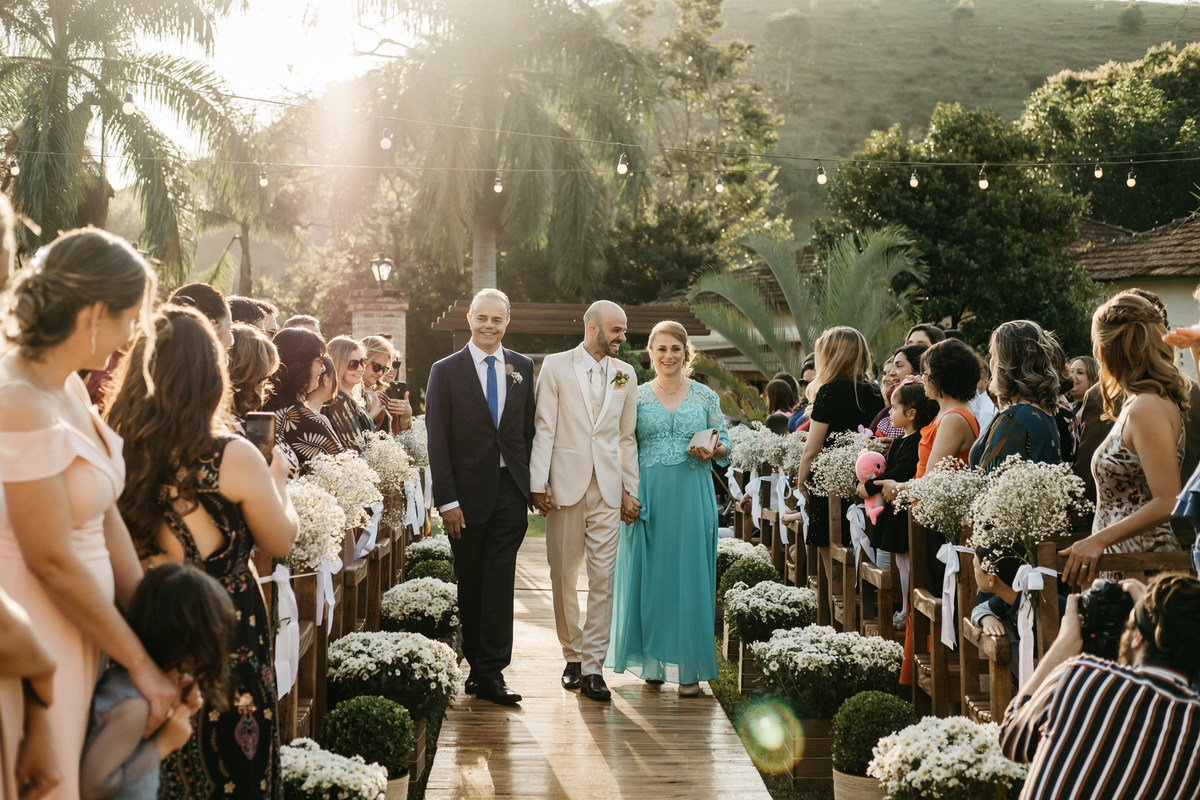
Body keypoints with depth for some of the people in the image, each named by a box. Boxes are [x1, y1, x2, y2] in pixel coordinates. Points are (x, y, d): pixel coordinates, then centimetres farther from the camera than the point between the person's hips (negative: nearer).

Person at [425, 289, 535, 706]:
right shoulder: (446, 371, 0)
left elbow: (529, 430, 11)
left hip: (510, 490, 1)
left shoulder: (522, 368, 9)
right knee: (470, 583, 8)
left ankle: (491, 673, -2)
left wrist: (531, 483, 2)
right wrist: (447, 500, -10)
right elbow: (437, 440, -3)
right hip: (468, 492, -1)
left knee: (500, 580, -4)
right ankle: (476, 665, 18)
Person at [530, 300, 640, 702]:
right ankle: (573, 656, 22)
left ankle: (592, 668, 0)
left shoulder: (626, 374, 10)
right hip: (565, 484, -2)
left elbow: (628, 436, 13)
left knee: (602, 578, -3)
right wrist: (538, 484, -8)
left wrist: (631, 489, 10)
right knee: (563, 575, 6)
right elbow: (543, 428, -2)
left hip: (608, 488, 2)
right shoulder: (556, 366, 1)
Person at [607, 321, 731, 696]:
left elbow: (725, 446, 10)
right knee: (649, 574, 2)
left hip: (692, 497, 0)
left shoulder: (706, 396, 7)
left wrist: (712, 451, -12)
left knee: (690, 574, 0)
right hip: (648, 496, 0)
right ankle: (653, 661, 15)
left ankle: (689, 667, 5)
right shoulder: (636, 397, 6)